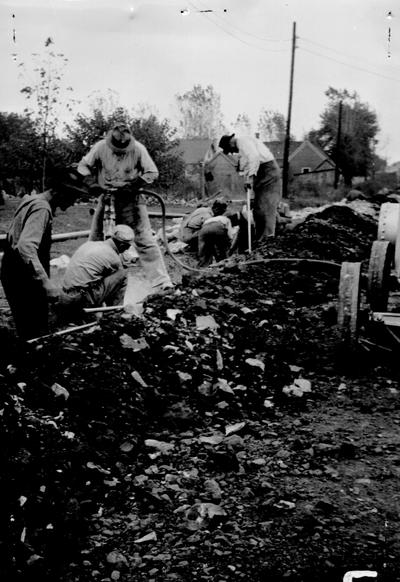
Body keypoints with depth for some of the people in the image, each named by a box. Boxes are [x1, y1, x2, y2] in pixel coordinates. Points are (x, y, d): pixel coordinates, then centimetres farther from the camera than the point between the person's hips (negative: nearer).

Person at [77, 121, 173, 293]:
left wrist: (133, 185, -20)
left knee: (145, 240, -10)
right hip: (106, 197, 2)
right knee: (95, 240, 8)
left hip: (131, 200, -2)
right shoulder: (101, 147, -8)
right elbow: (83, 166, 2)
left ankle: (161, 282, -11)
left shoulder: (138, 149, -12)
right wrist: (92, 183, -15)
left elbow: (152, 172, -8)